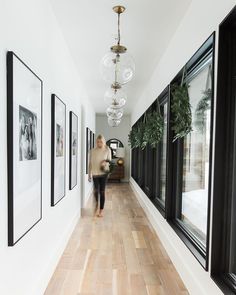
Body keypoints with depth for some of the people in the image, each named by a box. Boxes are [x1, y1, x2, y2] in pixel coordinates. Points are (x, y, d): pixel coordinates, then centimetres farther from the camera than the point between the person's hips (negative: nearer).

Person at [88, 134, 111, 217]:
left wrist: (105, 162, -15)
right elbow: (90, 163, 5)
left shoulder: (107, 150, -1)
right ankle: (96, 203, 32)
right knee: (96, 190, 0)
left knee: (102, 191, 1)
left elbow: (109, 161, 8)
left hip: (103, 173, -1)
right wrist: (89, 174, 3)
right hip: (95, 173, 1)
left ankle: (101, 211, 12)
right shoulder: (92, 151, 1)